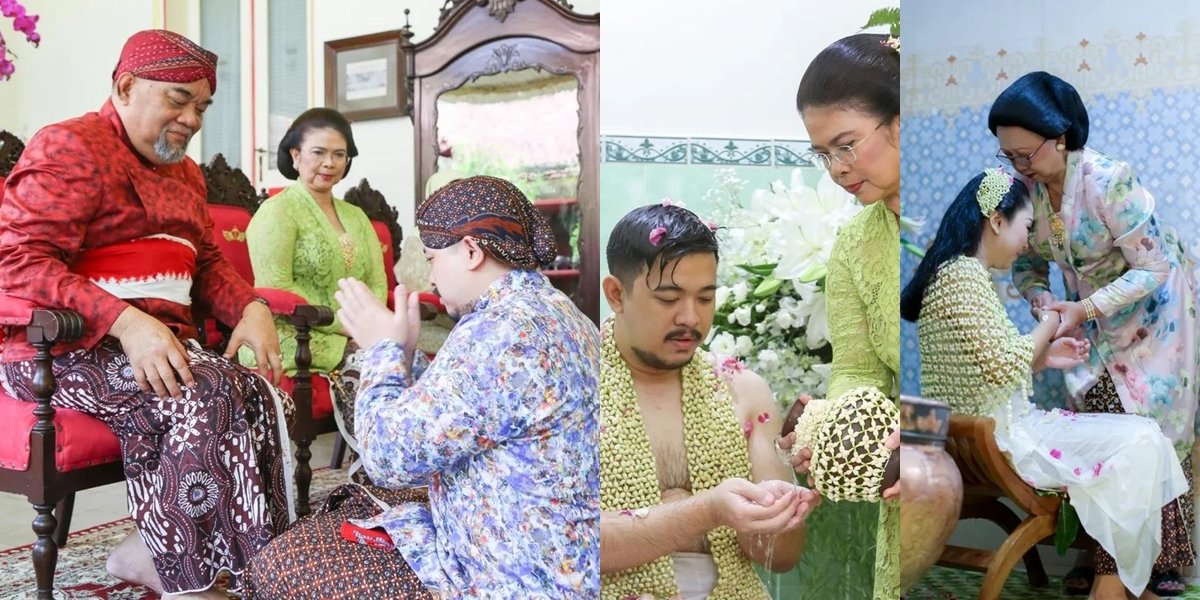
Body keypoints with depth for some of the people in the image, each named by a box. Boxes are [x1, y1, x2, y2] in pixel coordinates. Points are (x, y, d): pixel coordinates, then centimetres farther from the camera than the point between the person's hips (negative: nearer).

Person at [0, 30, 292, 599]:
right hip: (62, 346, -7)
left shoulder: (183, 172, 19)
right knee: (203, 395, -31)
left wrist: (251, 308, -4)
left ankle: (153, 549, -10)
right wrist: (126, 322, -31)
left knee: (263, 399, -17)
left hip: (158, 343, 7)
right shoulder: (70, 147, -7)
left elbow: (209, 262, 20)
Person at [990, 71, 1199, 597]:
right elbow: (1028, 262, -2)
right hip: (1094, 317, 5)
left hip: (1153, 310, -5)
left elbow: (1153, 268, -24)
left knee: (1156, 433, 2)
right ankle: (1104, 554, 14)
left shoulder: (1108, 181, -30)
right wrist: (1040, 298, -22)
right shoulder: (1023, 186, -14)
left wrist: (1083, 309, -32)